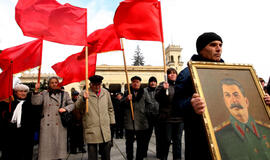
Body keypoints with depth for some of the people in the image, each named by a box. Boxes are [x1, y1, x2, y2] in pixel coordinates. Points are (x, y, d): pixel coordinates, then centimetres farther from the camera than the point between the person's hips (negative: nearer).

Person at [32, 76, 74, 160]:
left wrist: (65, 108, -8)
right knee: (46, 144, 1)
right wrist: (36, 91, -12)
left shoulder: (64, 94, 11)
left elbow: (72, 104, 10)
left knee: (59, 143, 5)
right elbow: (35, 102, -1)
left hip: (59, 124, 0)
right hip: (47, 125, 0)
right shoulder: (44, 93, 11)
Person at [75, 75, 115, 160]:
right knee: (92, 151, 6)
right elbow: (77, 106, -9)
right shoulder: (84, 93, 0)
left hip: (105, 128, 3)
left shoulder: (106, 92, 11)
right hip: (91, 129, -3)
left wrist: (111, 121, 13)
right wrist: (83, 99, -27)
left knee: (106, 150, 11)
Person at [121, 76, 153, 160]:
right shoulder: (127, 92, 7)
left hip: (141, 122, 0)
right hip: (129, 121, 0)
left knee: (141, 143, 7)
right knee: (129, 142, 9)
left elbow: (149, 104, 12)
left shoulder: (144, 93, 7)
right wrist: (126, 99, -15)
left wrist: (144, 111, 0)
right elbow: (121, 104, 2)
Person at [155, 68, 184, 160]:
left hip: (179, 118, 4)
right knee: (166, 140, 6)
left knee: (178, 140, 13)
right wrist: (163, 89, -28)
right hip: (166, 118, -4)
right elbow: (157, 97, -13)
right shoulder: (163, 85, -1)